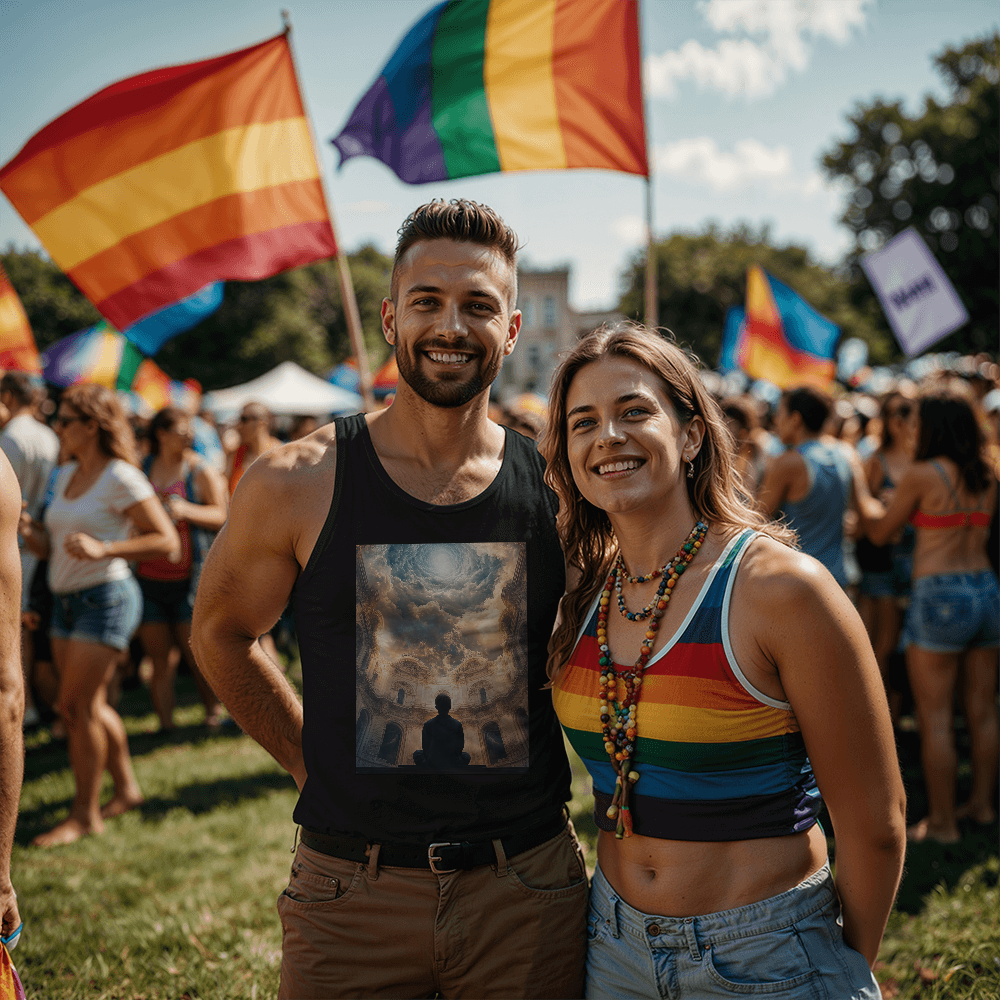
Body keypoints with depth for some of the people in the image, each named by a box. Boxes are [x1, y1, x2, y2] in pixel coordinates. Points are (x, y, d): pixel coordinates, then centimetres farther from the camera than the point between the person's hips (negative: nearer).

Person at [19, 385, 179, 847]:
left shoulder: (121, 478, -12)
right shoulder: (65, 476, 12)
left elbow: (167, 541, -16)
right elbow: (51, 547, 17)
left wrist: (103, 549, -25)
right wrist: (27, 530, -4)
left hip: (106, 597, -8)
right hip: (67, 599, 8)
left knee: (78, 706, -6)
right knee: (89, 705, 13)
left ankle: (84, 813, 6)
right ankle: (126, 787, 29)